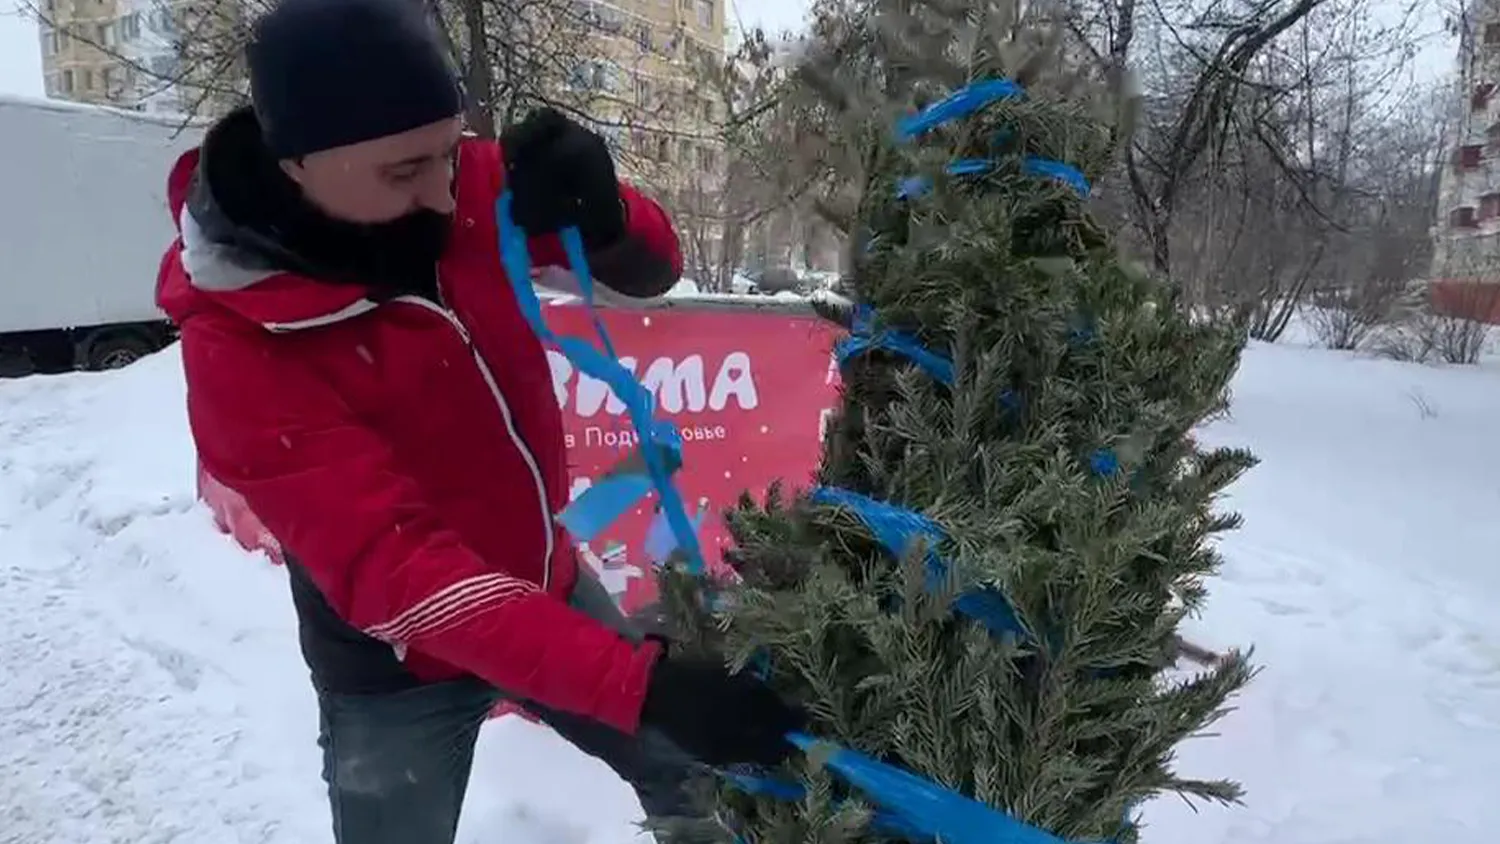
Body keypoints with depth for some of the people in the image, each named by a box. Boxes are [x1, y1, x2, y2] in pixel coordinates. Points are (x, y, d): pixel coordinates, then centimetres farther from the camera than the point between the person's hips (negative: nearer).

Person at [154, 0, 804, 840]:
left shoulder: (465, 184, -15)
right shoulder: (239, 340, -28)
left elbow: (652, 271, -9)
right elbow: (391, 567, -34)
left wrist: (601, 212, -34)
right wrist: (642, 682, -42)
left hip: (546, 579, 5)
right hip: (398, 667, -4)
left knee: (700, 777, 18)